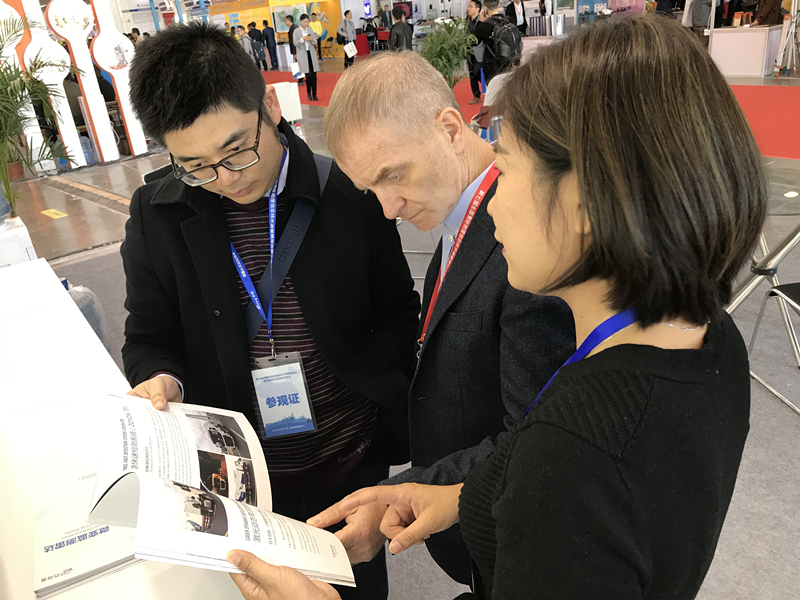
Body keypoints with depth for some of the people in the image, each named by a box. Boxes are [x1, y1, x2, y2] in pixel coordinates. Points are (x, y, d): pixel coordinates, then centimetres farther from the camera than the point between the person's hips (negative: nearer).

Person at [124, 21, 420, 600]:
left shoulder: (350, 196, -12)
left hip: (353, 464, 0)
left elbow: (398, 314, -2)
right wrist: (159, 378, -18)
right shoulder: (156, 216, -7)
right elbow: (150, 337, 3)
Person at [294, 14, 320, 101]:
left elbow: (315, 43, 9)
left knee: (314, 76, -1)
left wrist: (312, 40, -12)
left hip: (311, 54, 3)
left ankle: (314, 95, 6)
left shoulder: (310, 30, 10)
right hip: (303, 55, -3)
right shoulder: (296, 31, 0)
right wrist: (302, 39, -22)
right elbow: (295, 44, -7)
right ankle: (309, 93, 12)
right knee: (308, 75, -9)